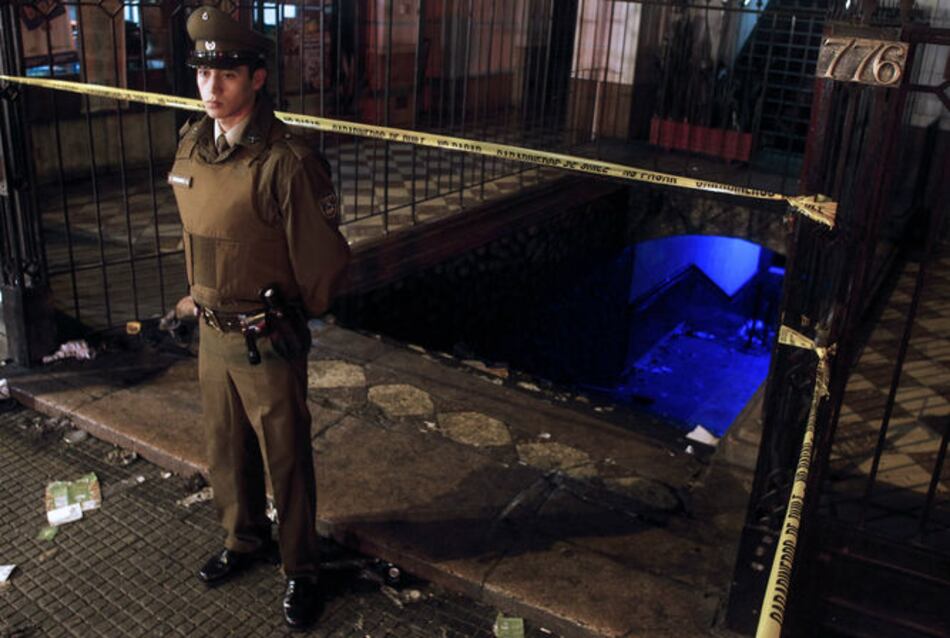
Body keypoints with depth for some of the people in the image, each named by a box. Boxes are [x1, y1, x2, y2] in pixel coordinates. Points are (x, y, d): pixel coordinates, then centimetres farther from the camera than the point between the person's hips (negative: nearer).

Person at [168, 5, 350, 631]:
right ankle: (246, 540, 47)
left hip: (268, 343, -7)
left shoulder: (287, 161, -24)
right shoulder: (192, 145, 0)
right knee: (226, 453, 23)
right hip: (212, 334, 7)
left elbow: (324, 257, -16)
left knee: (286, 461, 10)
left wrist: (299, 315, 0)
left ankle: (300, 569, 31)